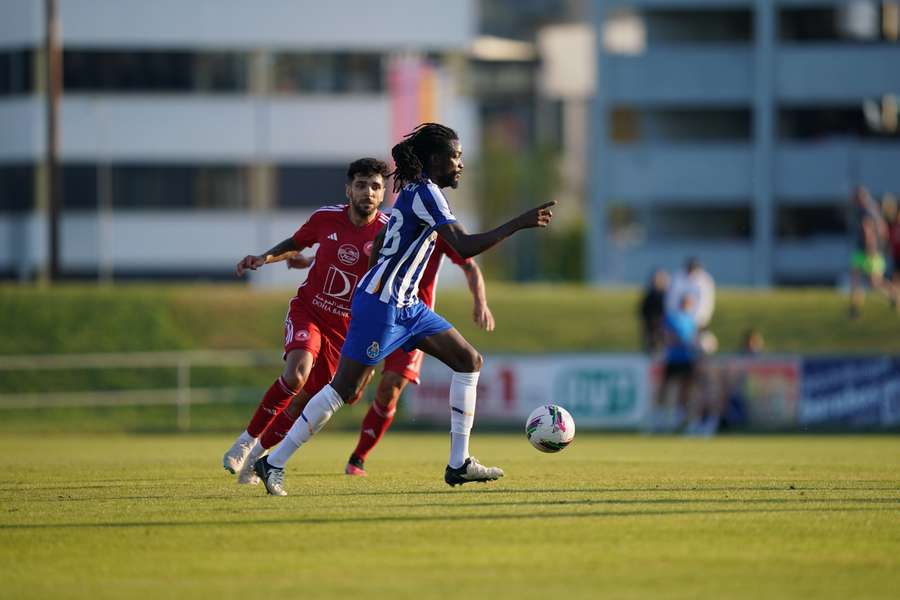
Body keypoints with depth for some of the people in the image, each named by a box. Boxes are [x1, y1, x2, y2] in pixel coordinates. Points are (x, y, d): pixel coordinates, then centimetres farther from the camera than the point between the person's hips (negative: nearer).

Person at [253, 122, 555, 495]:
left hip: (405, 306, 10)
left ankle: (459, 464, 4)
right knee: (345, 387, -7)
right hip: (380, 304, -10)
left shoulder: (415, 191, 14)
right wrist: (519, 224, -25)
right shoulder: (426, 192, -15)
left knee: (469, 360, 5)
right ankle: (273, 463, 2)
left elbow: (379, 241, 25)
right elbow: (464, 247, -25)